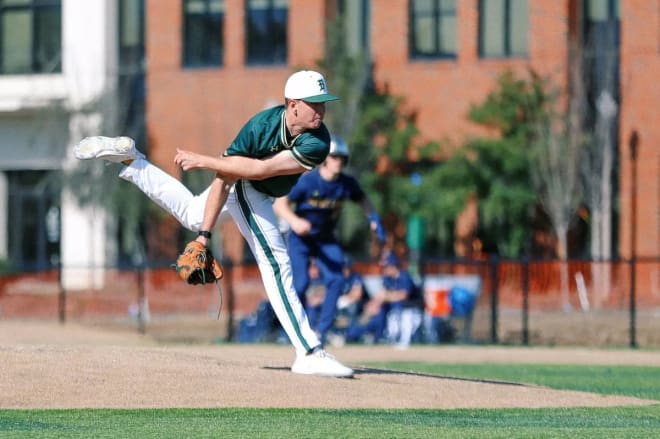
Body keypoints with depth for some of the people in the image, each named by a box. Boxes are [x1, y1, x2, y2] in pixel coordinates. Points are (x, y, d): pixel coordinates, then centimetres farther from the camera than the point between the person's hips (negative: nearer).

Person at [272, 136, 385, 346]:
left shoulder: (347, 183, -10)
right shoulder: (307, 181, -23)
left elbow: (362, 199, 12)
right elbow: (279, 204, -27)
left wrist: (373, 218, -6)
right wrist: (294, 221, -45)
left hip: (326, 239, 4)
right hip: (300, 238, -4)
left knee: (336, 280, -14)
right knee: (300, 283, -16)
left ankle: (322, 330, -5)